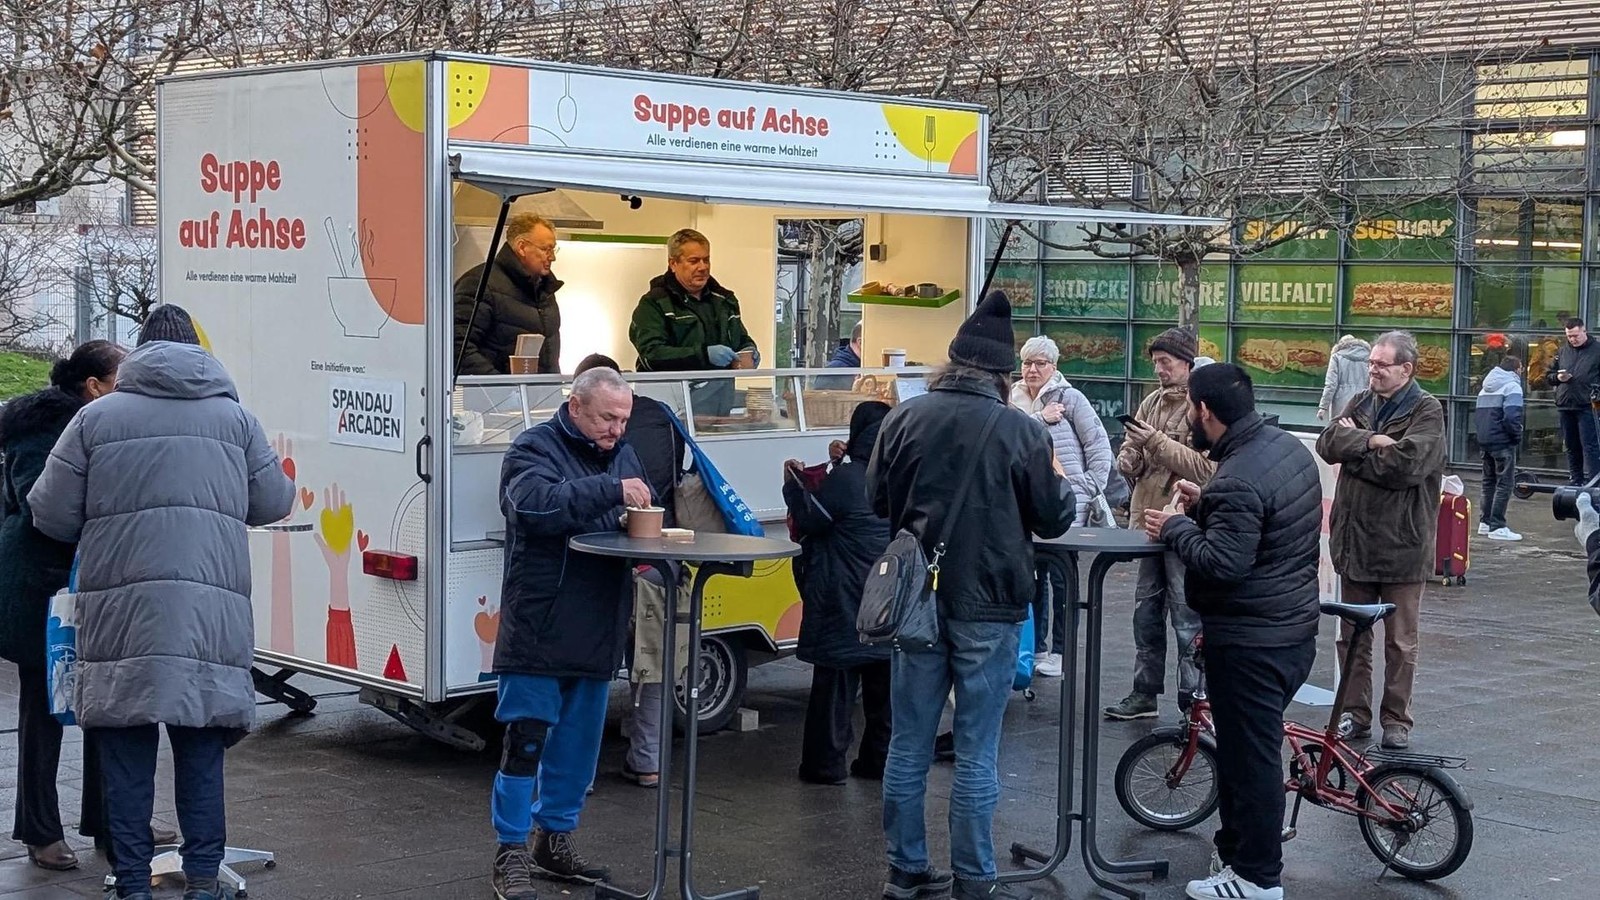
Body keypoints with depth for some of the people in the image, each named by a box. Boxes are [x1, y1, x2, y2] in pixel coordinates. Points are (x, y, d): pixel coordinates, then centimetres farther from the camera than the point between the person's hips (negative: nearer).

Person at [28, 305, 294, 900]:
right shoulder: (235, 417, 10)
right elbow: (273, 502, 17)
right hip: (212, 610, 1)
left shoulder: (97, 417, 5)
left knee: (126, 755, 6)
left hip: (121, 610, -1)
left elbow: (50, 514, 6)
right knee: (201, 751, 9)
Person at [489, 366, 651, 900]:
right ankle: (511, 852, 6)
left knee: (579, 742, 14)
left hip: (597, 633, 7)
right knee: (526, 741, -4)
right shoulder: (534, 450, -8)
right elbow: (535, 504, -28)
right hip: (539, 630, -7)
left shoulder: (623, 455, 14)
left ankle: (555, 839, 28)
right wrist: (609, 490, -33)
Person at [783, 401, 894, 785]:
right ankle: (880, 758, 18)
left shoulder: (846, 478, -15)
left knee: (836, 682, 0)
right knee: (884, 683, 12)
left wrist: (793, 483, 4)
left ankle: (826, 764, 3)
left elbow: (809, 520, -9)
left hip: (846, 602, -6)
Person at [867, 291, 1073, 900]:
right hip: (988, 605, -3)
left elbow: (877, 500, 9)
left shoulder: (904, 419, -3)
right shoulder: (1021, 431, -12)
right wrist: (1062, 486, 18)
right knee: (976, 753, 3)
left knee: (909, 745, 12)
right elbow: (1053, 518, -3)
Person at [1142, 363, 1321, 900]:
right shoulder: (1288, 446, 7)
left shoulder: (1237, 479, -24)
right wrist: (1206, 507, 9)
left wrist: (1176, 528, -14)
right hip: (1294, 627, 10)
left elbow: (1221, 564, -29)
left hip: (1250, 642, -10)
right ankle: (1238, 851, 31)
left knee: (1248, 755, 1)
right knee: (1250, 748, 20)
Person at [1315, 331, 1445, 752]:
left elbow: (1405, 464, -21)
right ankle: (1355, 716, 20)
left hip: (1401, 544, -5)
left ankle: (1396, 720, 15)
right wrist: (1371, 441, -18)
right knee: (1352, 637, 11)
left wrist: (1352, 448, -10)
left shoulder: (1427, 412, -7)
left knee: (1400, 642, 5)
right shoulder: (1361, 403, 10)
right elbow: (1327, 444, -4)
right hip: (1354, 539, 5)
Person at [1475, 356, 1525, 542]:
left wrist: (1483, 432, 14)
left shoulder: (1486, 387, 15)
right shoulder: (1512, 386, -10)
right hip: (1503, 442, -8)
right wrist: (1518, 436, -8)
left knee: (1489, 481, 17)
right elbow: (1511, 416, -21)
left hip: (1484, 441, 8)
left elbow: (1477, 413, 15)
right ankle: (1497, 527, -10)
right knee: (1505, 483, -5)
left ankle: (1485, 522, 19)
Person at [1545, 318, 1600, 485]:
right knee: (1571, 446, 11)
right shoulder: (1562, 352, 15)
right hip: (1565, 407, 5)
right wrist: (1557, 377, -2)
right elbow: (1548, 376, 20)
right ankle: (1576, 481, 19)